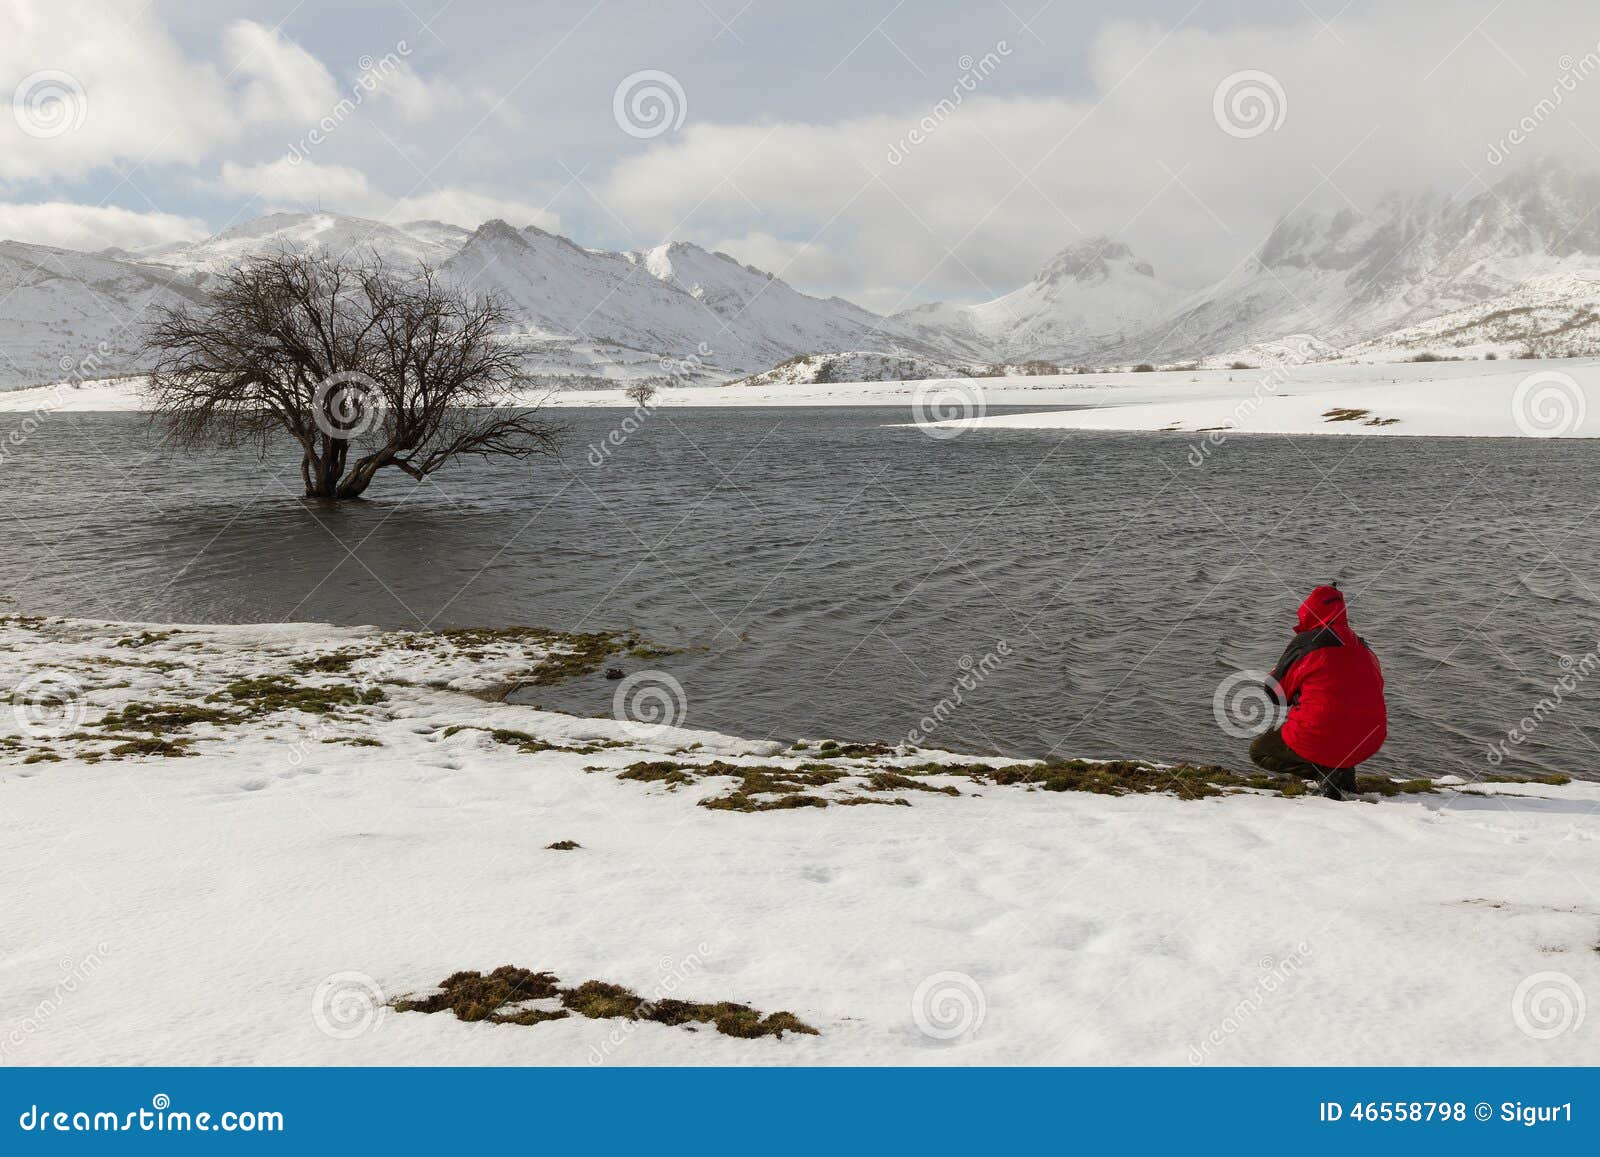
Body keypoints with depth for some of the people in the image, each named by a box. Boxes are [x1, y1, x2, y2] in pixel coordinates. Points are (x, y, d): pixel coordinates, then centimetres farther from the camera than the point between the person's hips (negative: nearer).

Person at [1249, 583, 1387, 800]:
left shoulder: (1304, 644, -6)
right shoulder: (1362, 647, 10)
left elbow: (1273, 695, 2)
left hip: (1324, 740, -6)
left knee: (1258, 751, 18)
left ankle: (1322, 771, -4)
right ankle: (1344, 771, 16)